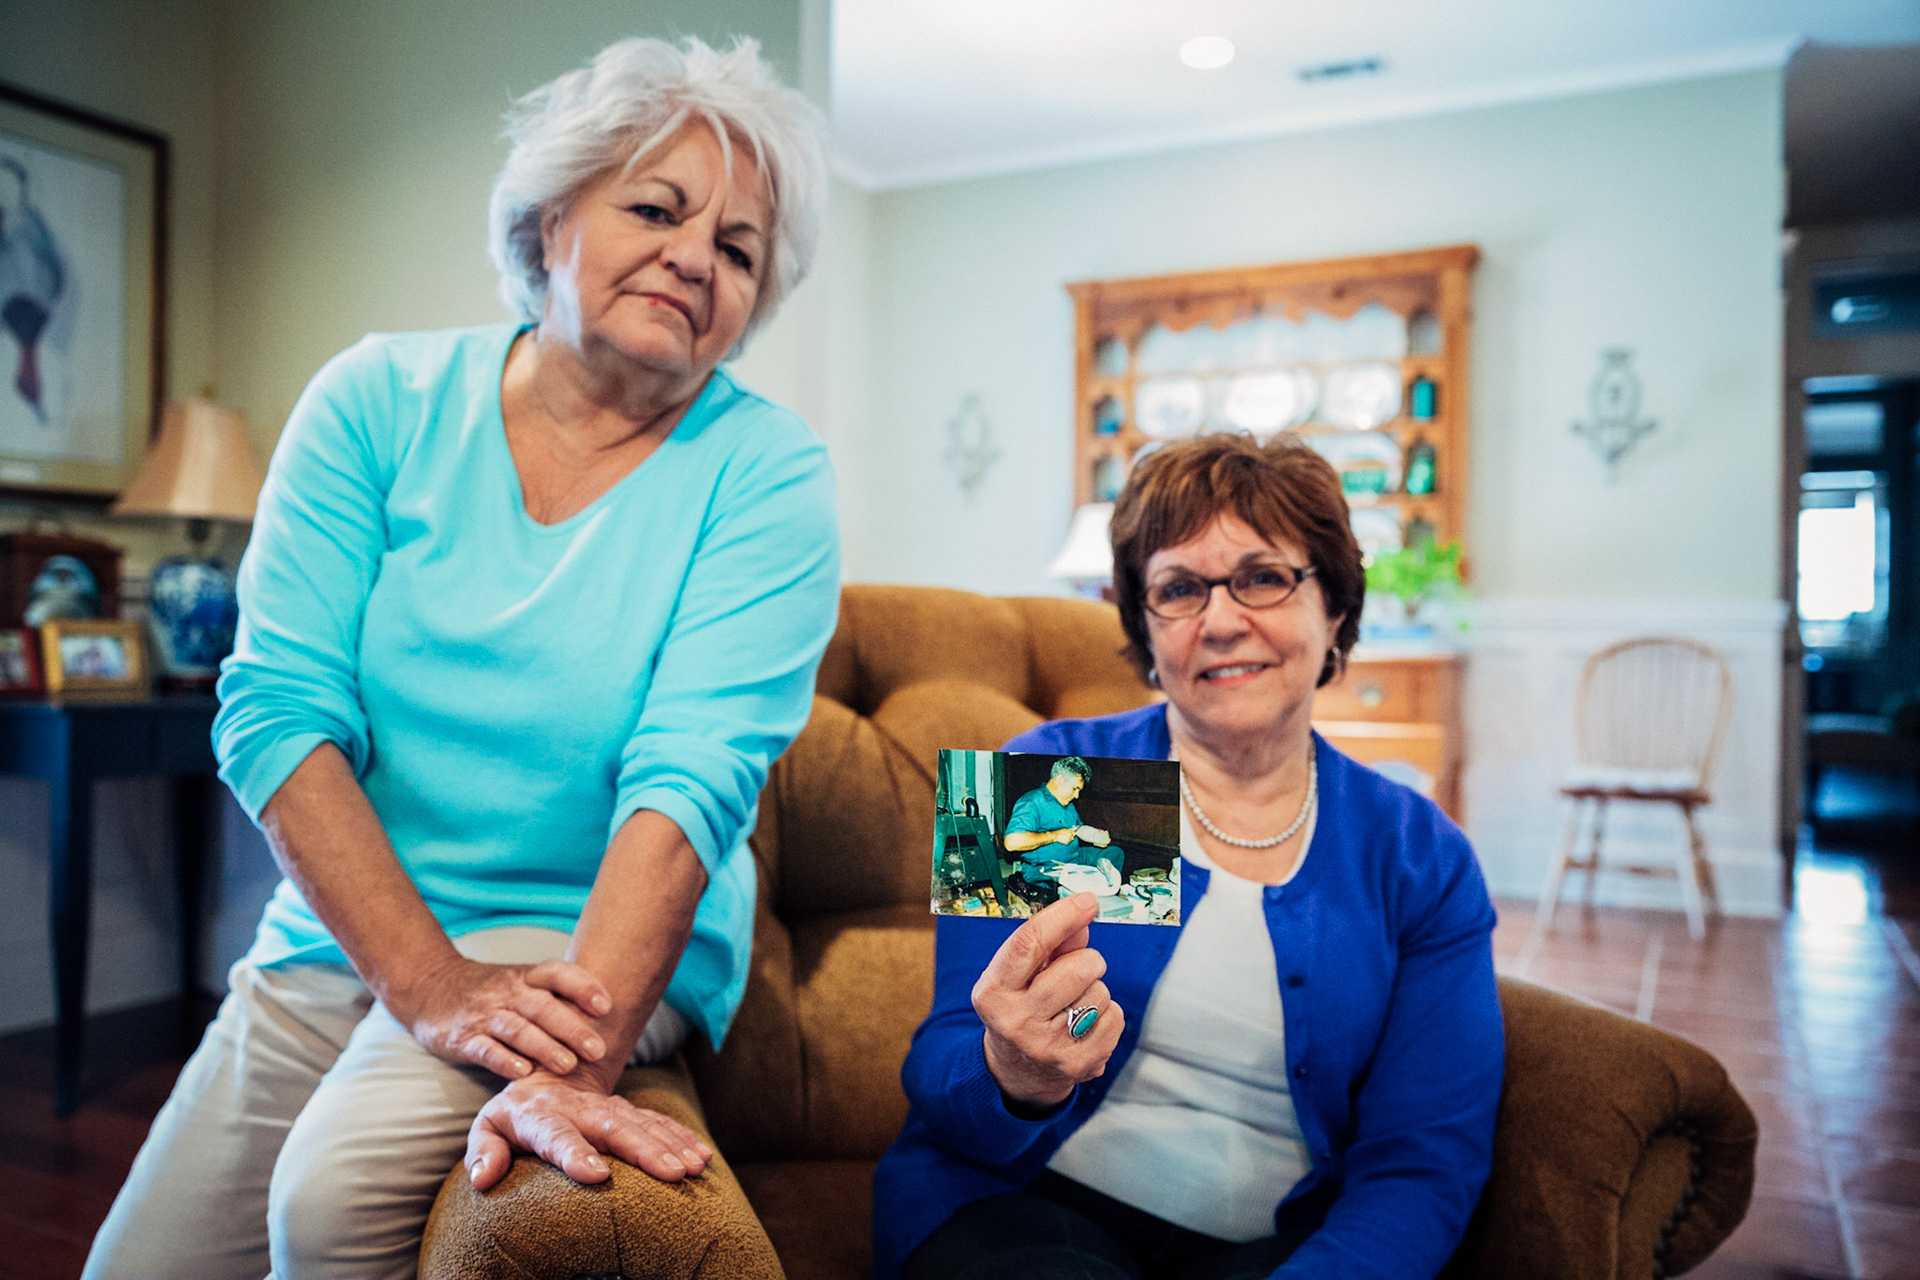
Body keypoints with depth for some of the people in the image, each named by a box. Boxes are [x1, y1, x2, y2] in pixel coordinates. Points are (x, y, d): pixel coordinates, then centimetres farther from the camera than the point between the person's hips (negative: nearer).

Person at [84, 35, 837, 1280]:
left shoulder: (765, 469, -10)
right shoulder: (381, 400, -3)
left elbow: (693, 777, -21)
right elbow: (275, 708, -10)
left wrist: (577, 1064, -34)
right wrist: (433, 987, -21)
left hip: (596, 950, -3)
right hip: (333, 938, 4)